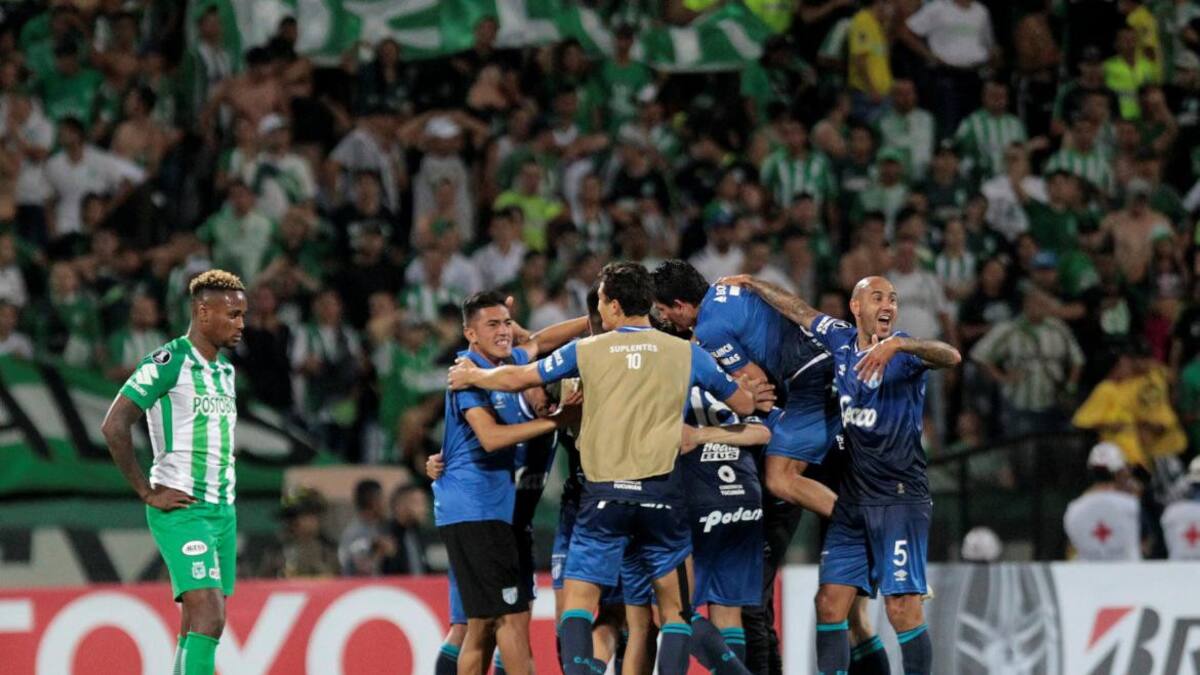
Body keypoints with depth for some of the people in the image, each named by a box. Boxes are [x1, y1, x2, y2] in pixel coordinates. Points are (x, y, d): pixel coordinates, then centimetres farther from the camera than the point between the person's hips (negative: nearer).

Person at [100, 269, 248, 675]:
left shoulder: (224, 369, 17)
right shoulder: (169, 362, -10)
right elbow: (114, 426, -15)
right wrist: (148, 493, -13)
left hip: (222, 509, 8)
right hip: (181, 509, -8)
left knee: (200, 626, 6)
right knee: (208, 618, -20)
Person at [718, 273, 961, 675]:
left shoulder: (905, 352, -8)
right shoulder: (841, 340, 9)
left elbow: (951, 356, -28)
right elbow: (799, 310, 24)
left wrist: (897, 344, -42)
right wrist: (751, 284, 31)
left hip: (900, 498, -6)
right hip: (852, 498, 6)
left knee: (903, 609, -11)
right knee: (830, 604, 2)